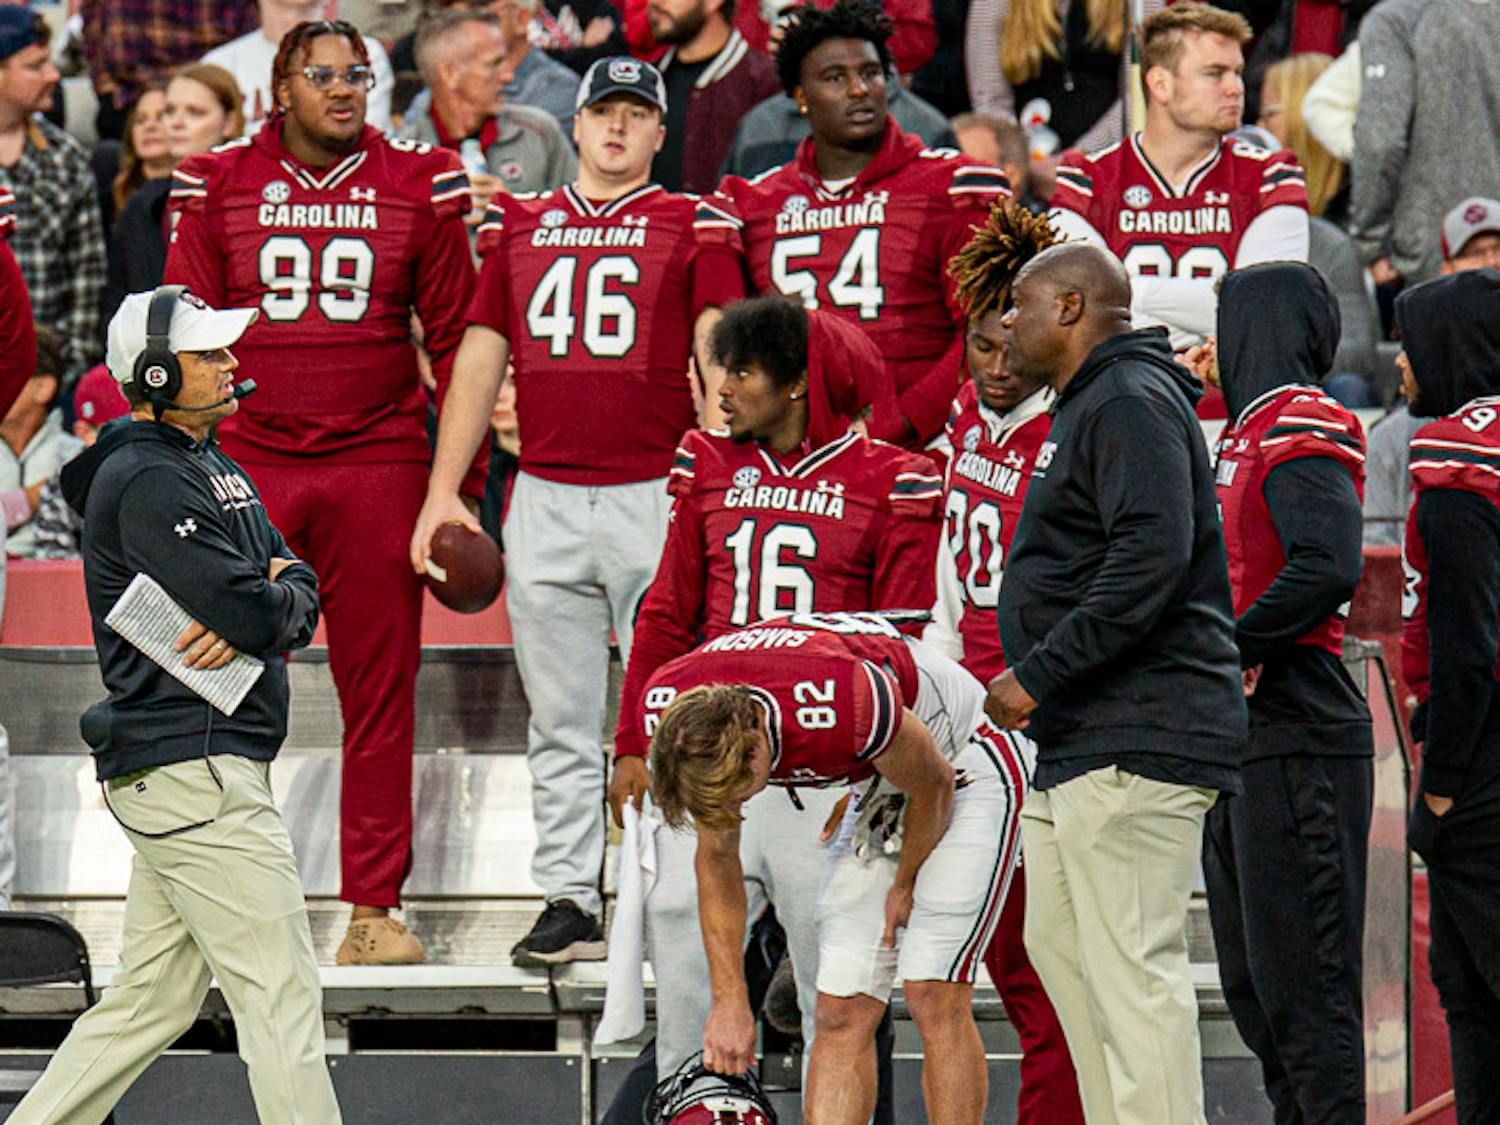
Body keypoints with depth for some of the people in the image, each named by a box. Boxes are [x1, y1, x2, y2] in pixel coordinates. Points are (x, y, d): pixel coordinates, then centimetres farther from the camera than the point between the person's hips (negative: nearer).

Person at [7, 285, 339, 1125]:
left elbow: (301, 594, 13)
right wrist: (270, 594, 1)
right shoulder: (148, 482, -14)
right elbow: (253, 609, -22)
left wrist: (246, 621, -9)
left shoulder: (212, 464, 18)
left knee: (155, 998, 13)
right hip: (195, 769, -10)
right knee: (281, 994, -9)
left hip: (183, 770, 10)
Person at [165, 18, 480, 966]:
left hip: (378, 465, 0)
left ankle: (375, 907, 7)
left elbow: (456, 337, 9)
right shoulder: (219, 185, 6)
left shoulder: (419, 186, 7)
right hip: (246, 465, 0)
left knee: (380, 692, 2)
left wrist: (463, 480, 6)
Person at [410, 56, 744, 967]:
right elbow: (480, 362, 16)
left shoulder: (693, 228, 5)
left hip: (656, 496, -3)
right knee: (560, 717, 5)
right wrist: (444, 491, 9)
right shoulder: (520, 228, 15)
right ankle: (570, 901, 9)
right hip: (546, 502, 3)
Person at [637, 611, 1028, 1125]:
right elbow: (716, 858, -2)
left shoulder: (844, 706, -38)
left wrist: (905, 884, 0)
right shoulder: (665, 713, -19)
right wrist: (729, 999, -1)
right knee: (842, 1011, -5)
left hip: (964, 766, -6)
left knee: (935, 998, -17)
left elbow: (933, 784, -16)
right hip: (878, 784, 6)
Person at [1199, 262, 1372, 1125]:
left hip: (1296, 743, -11)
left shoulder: (1299, 434, -12)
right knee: (1253, 983, 14)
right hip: (1249, 743, 11)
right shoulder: (1252, 433, 19)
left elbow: (1329, 567, -27)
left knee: (1302, 979, -9)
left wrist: (1231, 651, -19)